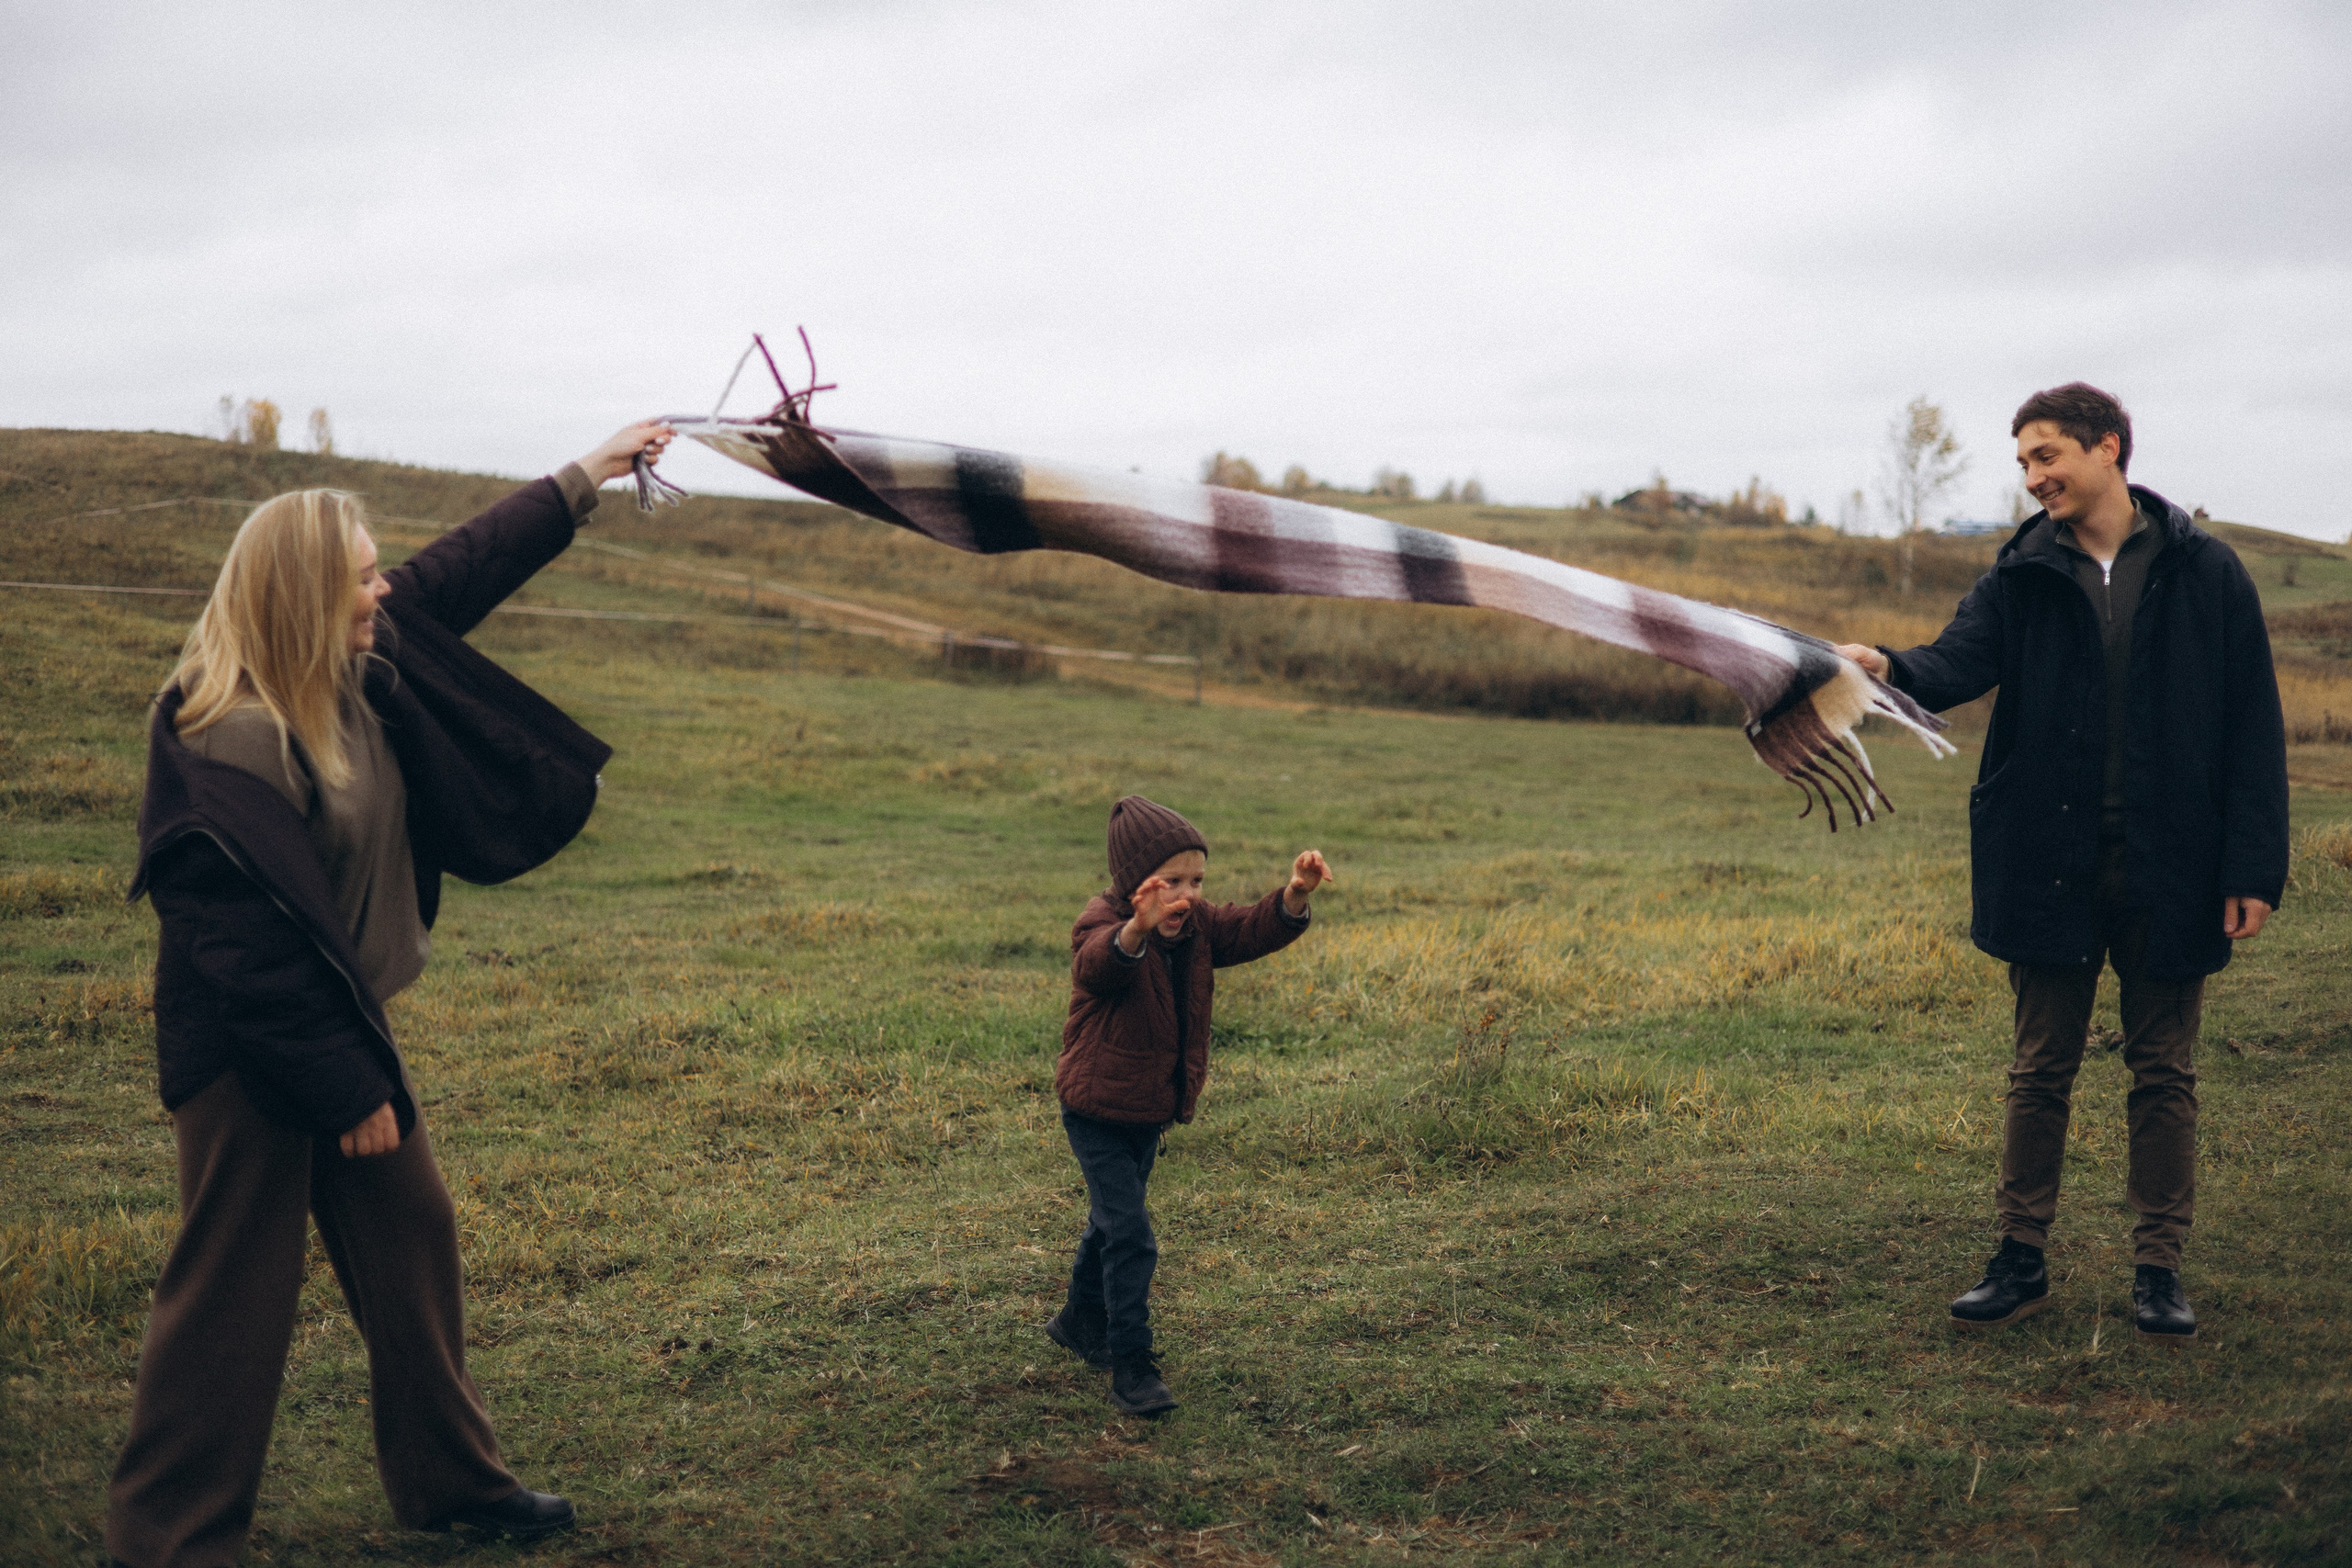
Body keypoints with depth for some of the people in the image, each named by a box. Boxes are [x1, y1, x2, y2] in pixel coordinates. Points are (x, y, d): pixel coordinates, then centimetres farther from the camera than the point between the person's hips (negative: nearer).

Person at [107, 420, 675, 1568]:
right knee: (234, 1289, -1)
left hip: (337, 1021, 9)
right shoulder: (228, 743, -25)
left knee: (412, 1236, 15)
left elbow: (461, 571, 14)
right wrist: (347, 1089, -21)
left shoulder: (357, 672, 0)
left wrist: (585, 476, 17)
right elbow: (248, 950, -26)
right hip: (245, 1054, -9)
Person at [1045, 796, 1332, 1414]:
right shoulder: (1102, 926, -25)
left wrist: (1295, 895, -33)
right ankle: (1131, 1371, -7)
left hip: (1151, 1108, 8)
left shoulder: (1197, 924, -1)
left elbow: (1254, 929, -11)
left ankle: (1081, 1321, 46)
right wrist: (1137, 929, -70)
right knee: (1131, 1237, -13)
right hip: (1098, 1112, -8)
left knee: (1111, 1219, 25)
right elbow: (1098, 964, -47)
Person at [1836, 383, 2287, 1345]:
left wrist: (2255, 867, -7)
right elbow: (1960, 663, -13)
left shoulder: (2205, 573, 0)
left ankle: (2158, 1267, 18)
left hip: (2169, 870, -1)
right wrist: (1890, 669, -36)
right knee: (2041, 1069, 9)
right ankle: (2022, 1260, 18)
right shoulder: (2022, 578, 4)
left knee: (2163, 1073, 8)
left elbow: (2254, 726, -1)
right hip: (2049, 868, 1)